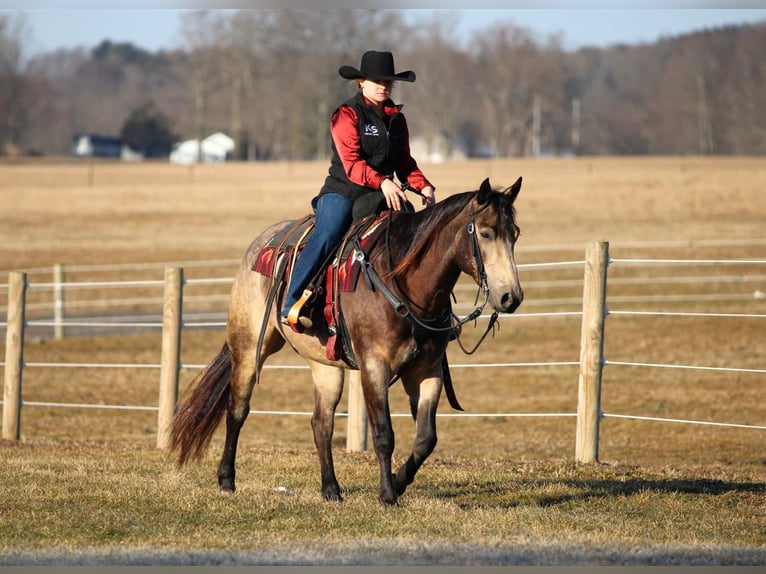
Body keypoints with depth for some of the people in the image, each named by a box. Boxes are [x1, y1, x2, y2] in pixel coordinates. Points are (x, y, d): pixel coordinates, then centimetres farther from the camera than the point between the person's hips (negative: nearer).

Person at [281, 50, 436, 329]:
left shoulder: (396, 118, 17)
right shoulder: (347, 114, -4)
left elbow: (404, 162, 22)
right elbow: (352, 164, -15)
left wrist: (423, 186, 2)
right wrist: (381, 182, -31)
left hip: (384, 194, 6)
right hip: (343, 191, -6)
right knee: (326, 237, -31)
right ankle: (292, 304, -31)